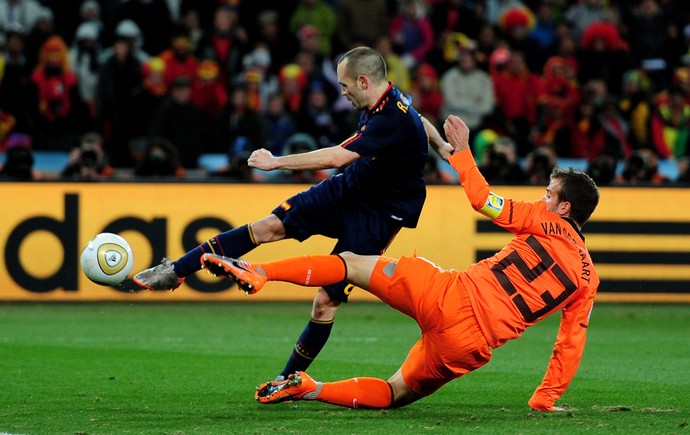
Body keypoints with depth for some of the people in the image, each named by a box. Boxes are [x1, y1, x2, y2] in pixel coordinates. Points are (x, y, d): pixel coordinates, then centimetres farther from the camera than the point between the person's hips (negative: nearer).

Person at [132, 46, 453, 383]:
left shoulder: (393, 121, -32)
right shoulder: (385, 102, -4)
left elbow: (337, 157, -36)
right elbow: (421, 123, 18)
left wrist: (276, 162, -27)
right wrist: (441, 146, 40)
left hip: (376, 218, -8)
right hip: (346, 190, 8)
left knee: (326, 301, -10)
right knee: (271, 226, -3)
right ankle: (174, 272, 0)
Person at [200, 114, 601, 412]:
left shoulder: (545, 222, 4)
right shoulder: (589, 280, 13)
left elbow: (482, 198, 2)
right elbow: (571, 345, 11)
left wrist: (461, 148, 15)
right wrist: (546, 399, 18)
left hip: (451, 295, -3)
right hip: (473, 346, 3)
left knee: (354, 262, 10)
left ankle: (258, 272, -4)